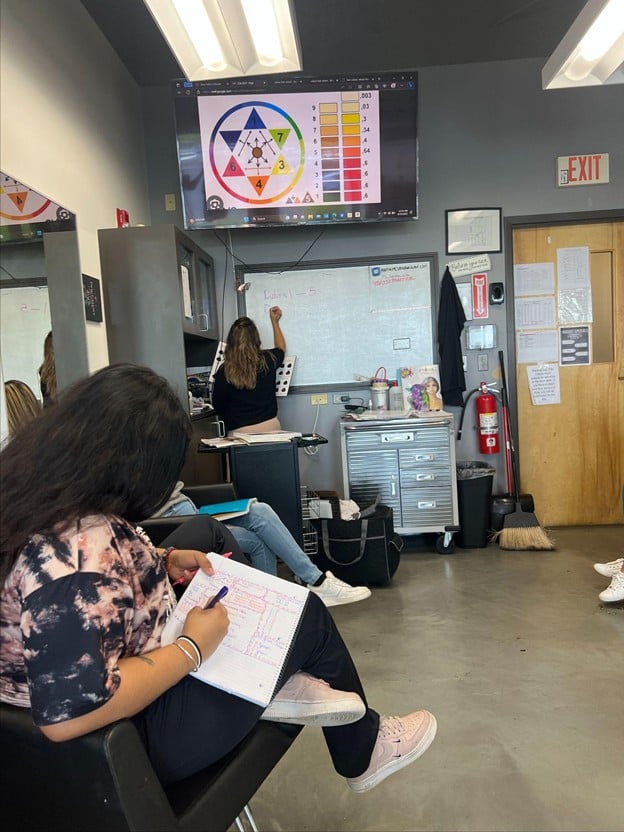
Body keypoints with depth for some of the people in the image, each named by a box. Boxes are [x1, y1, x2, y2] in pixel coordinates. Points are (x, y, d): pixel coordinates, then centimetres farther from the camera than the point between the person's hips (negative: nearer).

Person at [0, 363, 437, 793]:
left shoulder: (36, 495, -7)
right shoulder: (82, 545, -36)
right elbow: (69, 714, -38)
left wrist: (163, 561, -3)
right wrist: (192, 649, -26)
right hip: (137, 733, -9)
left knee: (204, 528, 12)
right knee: (308, 614, 5)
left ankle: (282, 683, 9)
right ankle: (362, 753, 34)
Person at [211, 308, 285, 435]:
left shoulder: (224, 371, -12)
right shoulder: (267, 361, -4)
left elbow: (218, 407, -1)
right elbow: (281, 348, 21)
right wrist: (275, 321, 35)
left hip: (239, 431, -2)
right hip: (270, 426, 2)